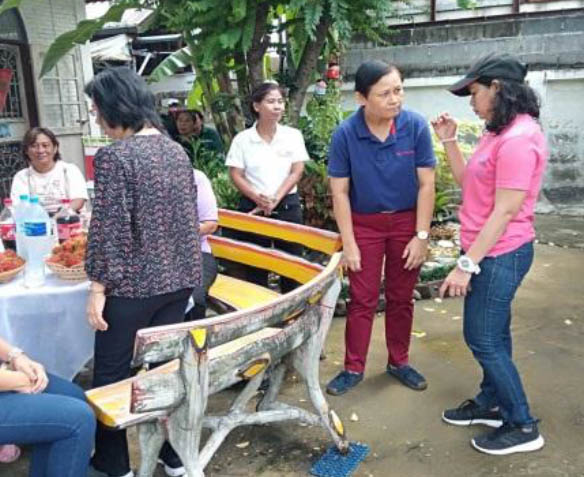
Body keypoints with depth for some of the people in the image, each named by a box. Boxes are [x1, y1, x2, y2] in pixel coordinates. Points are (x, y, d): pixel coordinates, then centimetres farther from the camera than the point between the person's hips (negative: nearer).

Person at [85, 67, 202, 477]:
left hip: (133, 283, -7)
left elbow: (108, 229, -17)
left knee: (111, 373, 11)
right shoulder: (177, 150, 6)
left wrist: (98, 288, -11)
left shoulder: (114, 156, -15)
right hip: (179, 277, 7)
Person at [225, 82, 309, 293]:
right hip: (253, 207, -1)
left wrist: (276, 199, -13)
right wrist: (258, 198, -17)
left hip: (287, 206, 1)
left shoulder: (293, 135, 2)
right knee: (255, 266, 7)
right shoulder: (242, 139, -1)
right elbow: (236, 175, -3)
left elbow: (296, 172, -2)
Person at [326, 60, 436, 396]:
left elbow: (426, 184, -9)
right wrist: (348, 243, -11)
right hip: (364, 224, -1)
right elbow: (340, 192, -10)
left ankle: (399, 362, 30)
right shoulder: (345, 134, -16)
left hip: (407, 222, 1)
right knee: (363, 300, 4)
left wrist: (421, 236, -11)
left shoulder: (416, 125, -15)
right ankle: (354, 368, 19)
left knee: (401, 298, 12)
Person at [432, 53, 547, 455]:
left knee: (483, 339, 0)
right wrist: (449, 141, 7)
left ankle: (523, 426, 14)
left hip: (500, 254, -10)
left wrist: (467, 264, -22)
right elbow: (469, 183, 14)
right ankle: (491, 404, 34)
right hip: (492, 252, 10)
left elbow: (505, 211, -23)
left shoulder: (519, 138, -21)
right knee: (492, 335, 18)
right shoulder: (501, 132, 10)